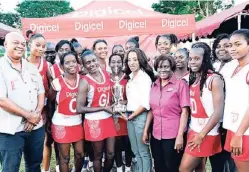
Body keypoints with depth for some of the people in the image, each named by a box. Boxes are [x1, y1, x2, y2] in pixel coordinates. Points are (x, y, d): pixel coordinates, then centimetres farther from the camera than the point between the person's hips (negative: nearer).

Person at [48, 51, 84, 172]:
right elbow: (50, 102, 1)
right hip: (61, 123, -3)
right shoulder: (57, 82, -11)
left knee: (80, 154, 12)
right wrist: (50, 119, 6)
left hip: (77, 122, 3)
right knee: (65, 157, 7)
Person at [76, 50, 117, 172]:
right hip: (94, 122, -5)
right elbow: (80, 108, -18)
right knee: (98, 156, 11)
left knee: (111, 154, 12)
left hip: (108, 119, 5)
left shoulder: (106, 74, 2)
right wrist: (103, 108, -17)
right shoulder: (85, 81, -14)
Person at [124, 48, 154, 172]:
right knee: (136, 151, 17)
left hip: (140, 116, -8)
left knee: (143, 151, 4)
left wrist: (132, 115, -9)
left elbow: (145, 103, -17)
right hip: (130, 116, 8)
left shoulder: (145, 77, -11)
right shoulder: (130, 77, 12)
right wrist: (128, 114, 3)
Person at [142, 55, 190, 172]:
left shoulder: (181, 84, -7)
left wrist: (180, 136, -15)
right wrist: (145, 131, 10)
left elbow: (184, 111, -11)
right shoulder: (154, 85, 8)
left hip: (173, 136, -5)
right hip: (156, 135, 5)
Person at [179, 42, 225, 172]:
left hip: (206, 133, -6)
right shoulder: (192, 79, 7)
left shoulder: (214, 79, -14)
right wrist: (190, 129, 0)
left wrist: (202, 135, -15)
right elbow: (192, 108, 9)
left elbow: (218, 112, -18)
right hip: (194, 130, 6)